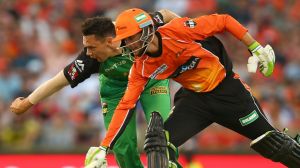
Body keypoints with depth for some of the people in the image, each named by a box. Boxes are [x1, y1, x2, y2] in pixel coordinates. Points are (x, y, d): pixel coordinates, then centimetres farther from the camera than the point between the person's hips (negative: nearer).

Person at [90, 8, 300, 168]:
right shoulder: (140, 68, -10)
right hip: (195, 99, 4)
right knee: (160, 144, -12)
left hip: (226, 89, -4)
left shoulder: (176, 30, -25)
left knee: (266, 139, -2)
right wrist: (104, 148, -12)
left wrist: (256, 49, -18)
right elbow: (125, 106, -7)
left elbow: (224, 22, -17)